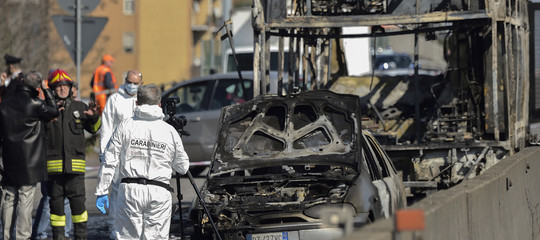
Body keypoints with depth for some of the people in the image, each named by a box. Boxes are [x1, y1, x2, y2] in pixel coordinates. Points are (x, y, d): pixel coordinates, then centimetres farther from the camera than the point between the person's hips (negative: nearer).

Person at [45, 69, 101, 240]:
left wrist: (94, 117, 0)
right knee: (56, 200, 5)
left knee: (78, 200, -2)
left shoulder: (80, 107, 12)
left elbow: (94, 129, 21)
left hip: (75, 163, 1)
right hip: (53, 164, -1)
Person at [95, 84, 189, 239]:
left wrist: (101, 191, 5)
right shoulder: (170, 131, 5)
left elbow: (109, 162, 0)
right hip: (160, 193, 1)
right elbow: (183, 167, 15)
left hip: (130, 191, -1)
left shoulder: (125, 126, 2)